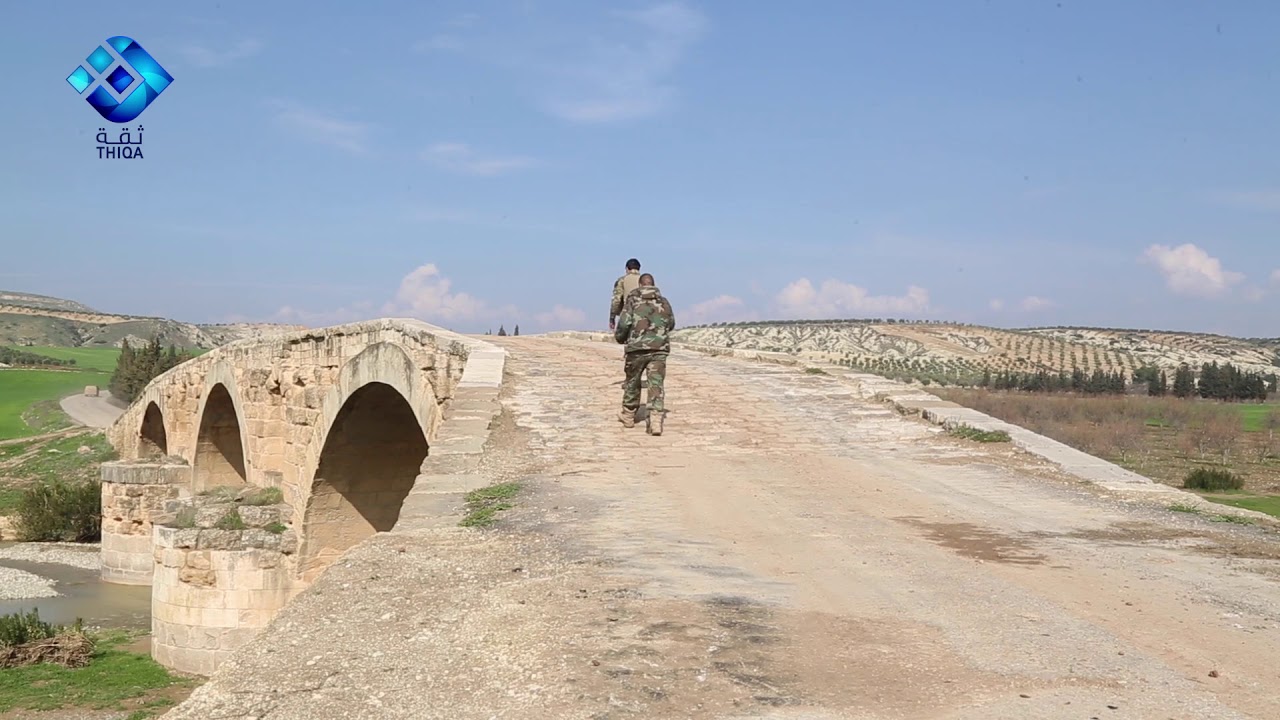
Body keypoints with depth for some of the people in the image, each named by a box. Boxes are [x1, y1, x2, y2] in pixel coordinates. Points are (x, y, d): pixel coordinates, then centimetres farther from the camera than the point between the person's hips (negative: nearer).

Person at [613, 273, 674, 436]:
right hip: (660, 348, 2)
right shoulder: (664, 302, 12)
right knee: (656, 384, -2)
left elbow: (624, 323, -8)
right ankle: (656, 421, -16)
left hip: (637, 347, -1)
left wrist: (619, 338, 10)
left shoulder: (633, 300, 1)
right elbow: (671, 324, 23)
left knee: (632, 381, 16)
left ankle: (628, 416, 31)